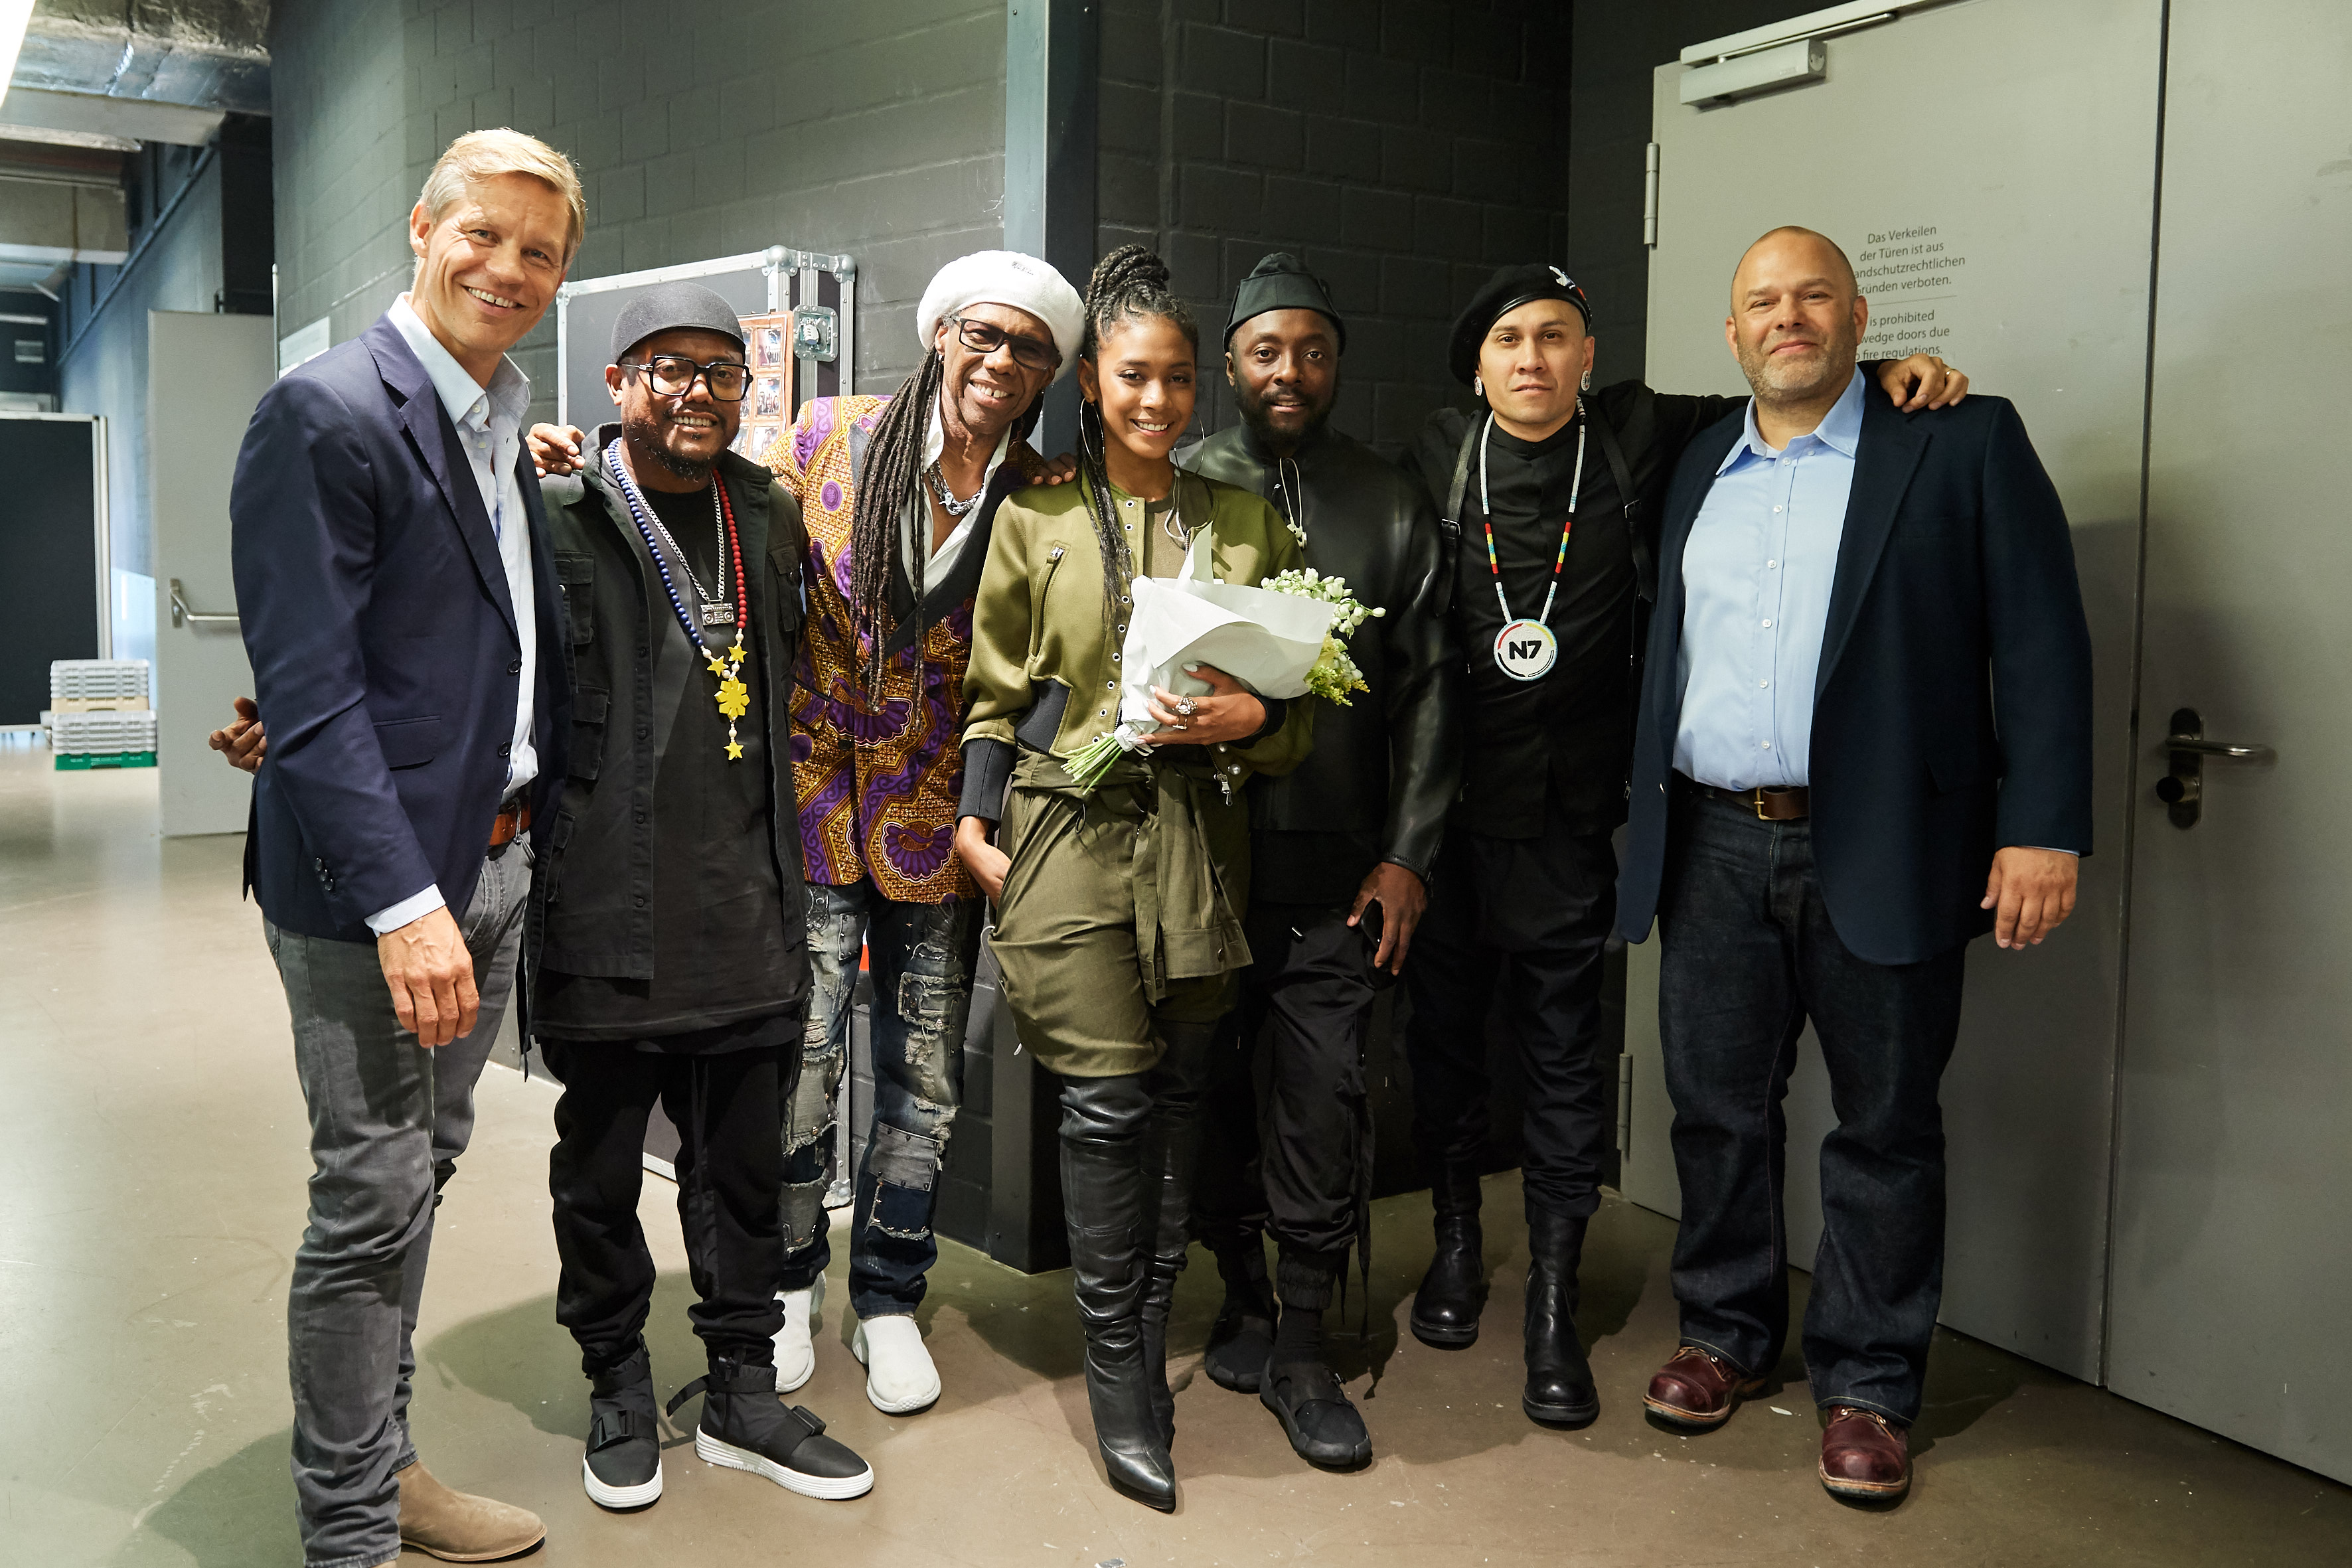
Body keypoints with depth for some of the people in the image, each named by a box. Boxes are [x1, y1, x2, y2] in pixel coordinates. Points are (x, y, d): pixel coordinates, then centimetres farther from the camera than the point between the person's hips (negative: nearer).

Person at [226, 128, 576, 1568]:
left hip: (494, 865, 8)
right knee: (375, 1200, 1)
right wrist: (402, 901, -22)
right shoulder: (327, 414, -14)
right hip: (374, 884, -8)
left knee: (422, 1174, 18)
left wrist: (529, 835, 10)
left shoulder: (506, 429, 12)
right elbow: (310, 691, -19)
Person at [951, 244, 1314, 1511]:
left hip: (1199, 836, 3)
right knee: (1110, 1099, -6)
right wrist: (975, 823, -1)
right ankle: (1121, 1380, 8)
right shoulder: (1034, 518, 5)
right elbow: (993, 690, 7)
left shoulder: (1248, 521, 11)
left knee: (1177, 1092, 7)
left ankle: (1148, 1347, 24)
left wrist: (1250, 719, -9)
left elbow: (1302, 697, 12)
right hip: (1072, 833, -2)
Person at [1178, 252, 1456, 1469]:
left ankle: (1302, 1350, 12)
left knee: (1324, 1101, -1)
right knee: (1215, 1090, 9)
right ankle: (1241, 1293, 29)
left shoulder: (1391, 505, 9)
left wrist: (1408, 854, 0)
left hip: (1337, 865, 0)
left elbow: (1427, 687, 6)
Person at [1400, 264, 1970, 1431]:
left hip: (1566, 819, -1)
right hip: (1443, 806, 1)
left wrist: (1885, 376, -1)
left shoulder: (1638, 438, 2)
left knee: (1564, 1053, 4)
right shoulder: (1437, 461, 2)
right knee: (1442, 1034, 13)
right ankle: (1456, 1243, 35)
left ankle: (1554, 1304, 17)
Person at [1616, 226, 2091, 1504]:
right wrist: (1645, 829, 6)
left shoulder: (1964, 444, 1)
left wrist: (2044, 828, -13)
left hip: (1882, 854, -3)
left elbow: (2041, 642, -5)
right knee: (1715, 1107, 12)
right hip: (1712, 849, 4)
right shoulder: (1692, 471, 13)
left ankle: (1868, 1386, 21)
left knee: (1884, 1124, 6)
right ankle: (1726, 1334, 30)